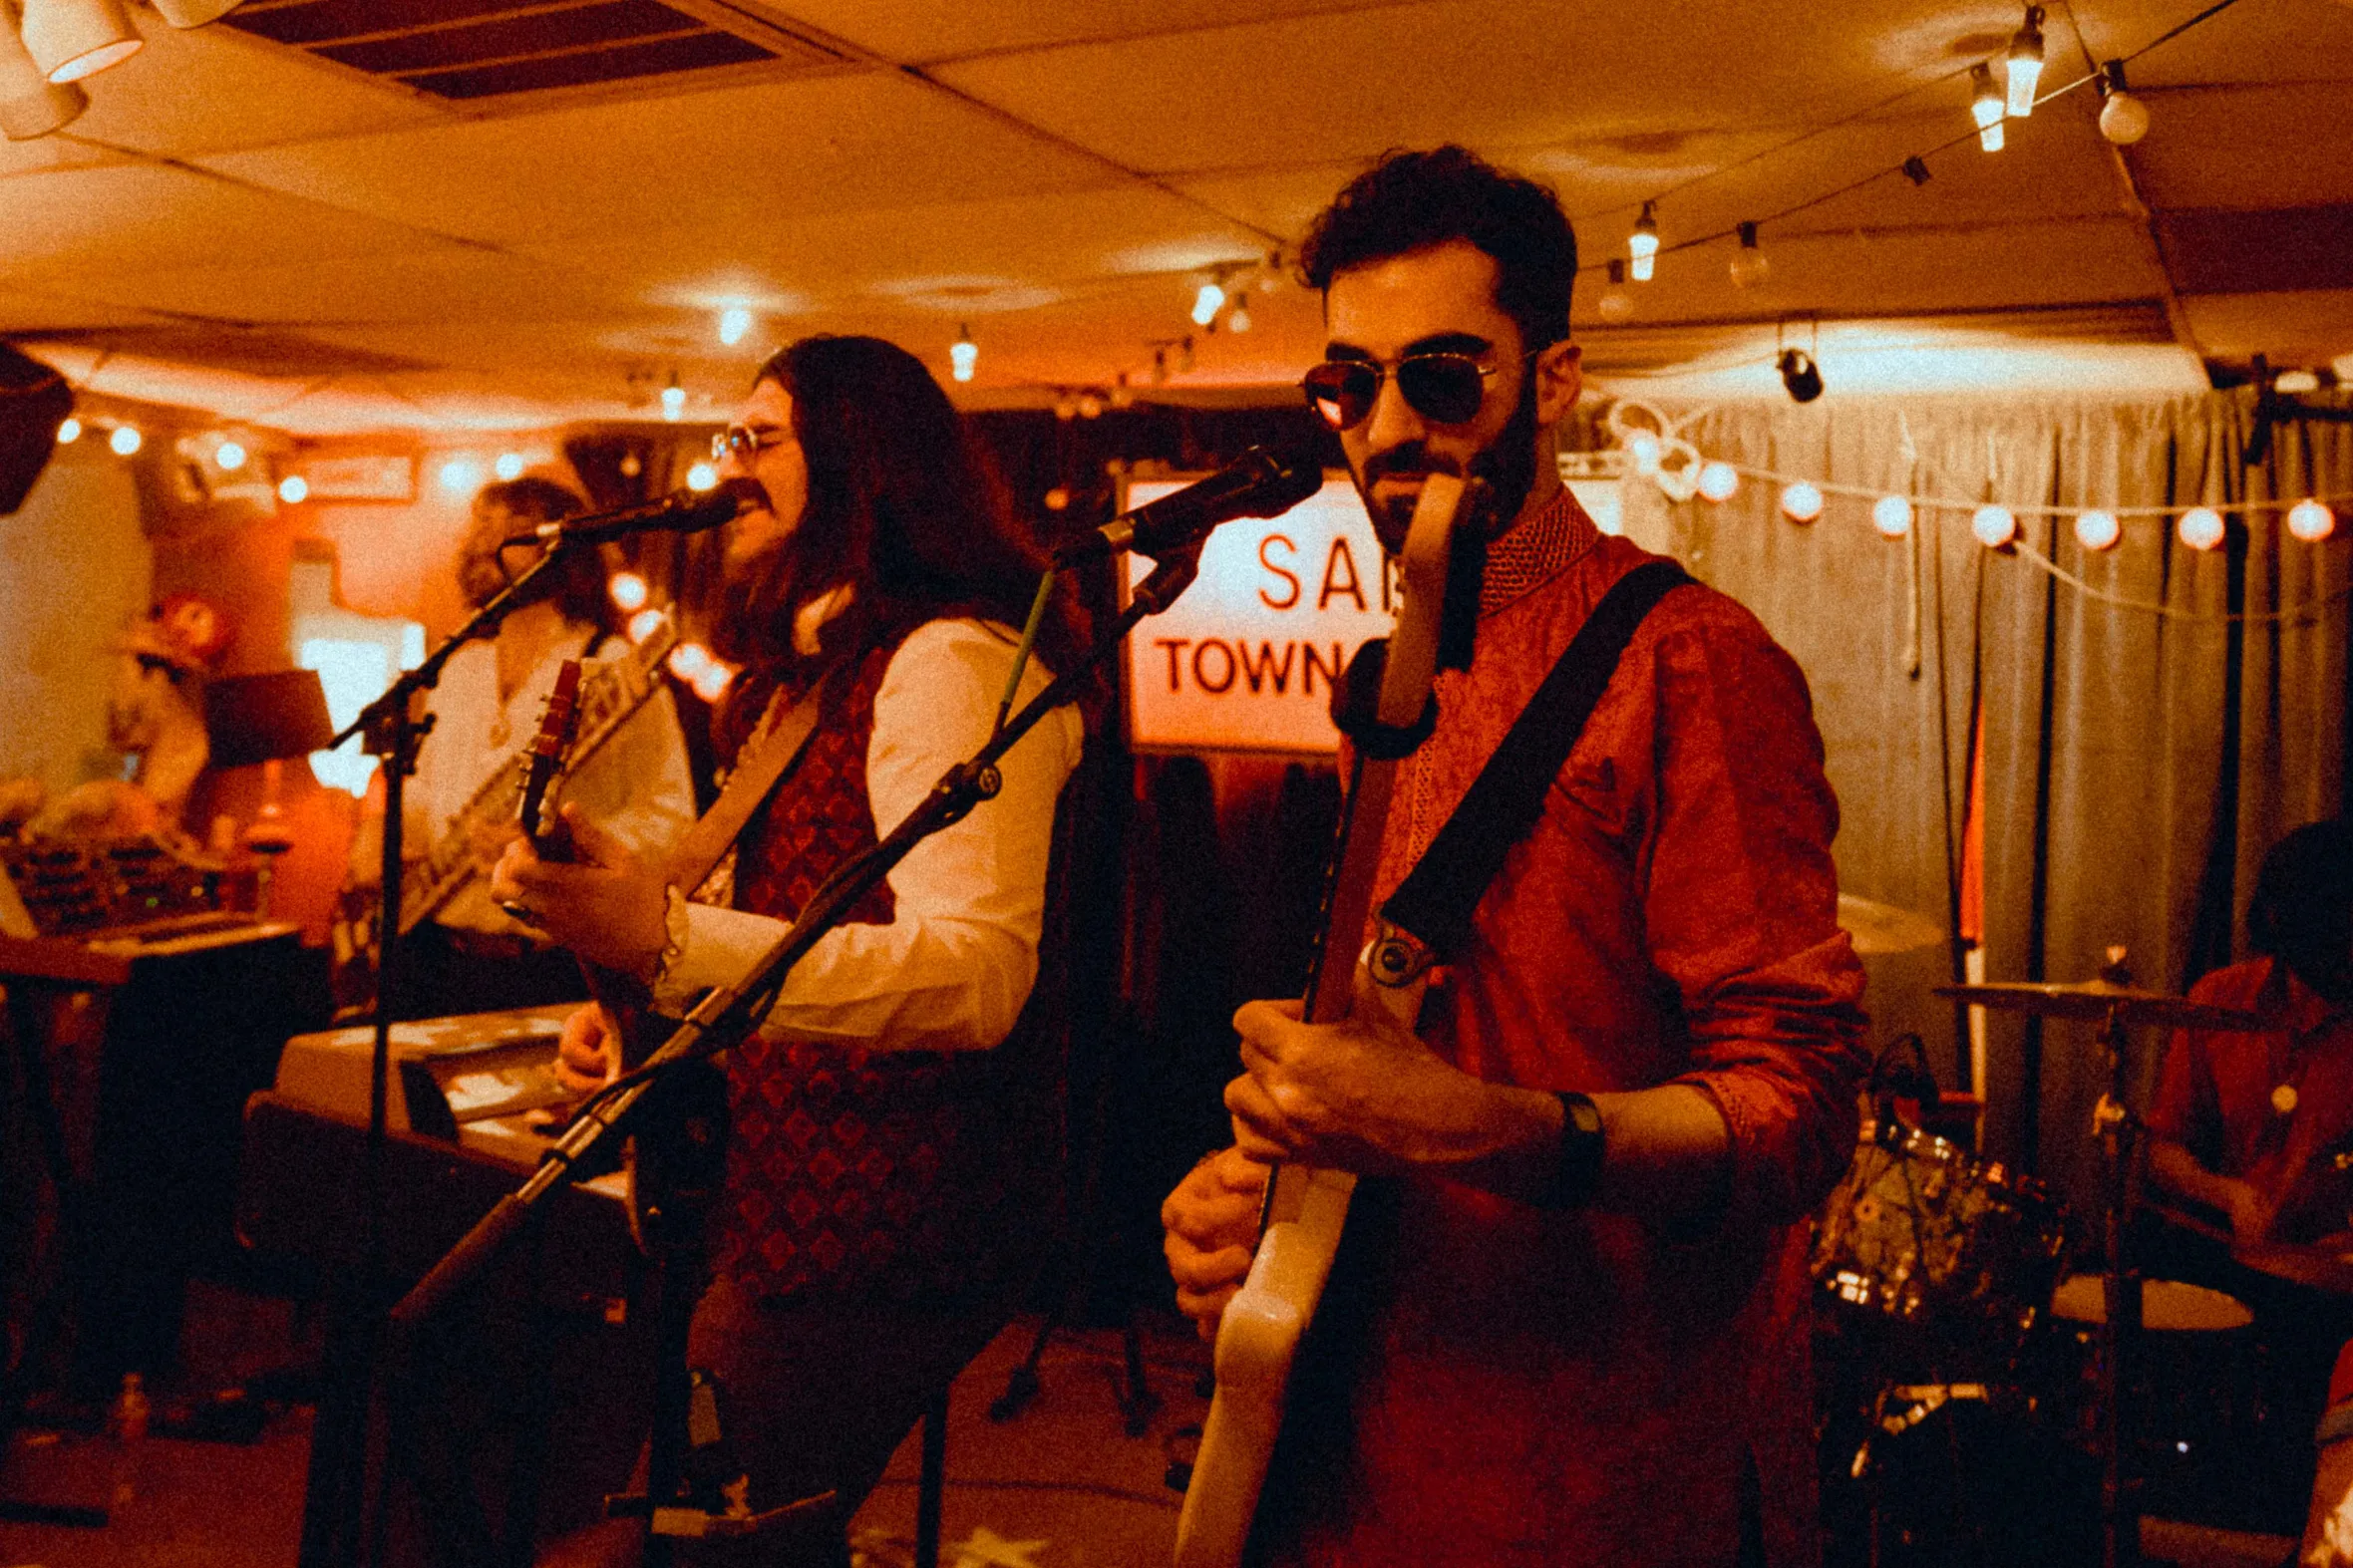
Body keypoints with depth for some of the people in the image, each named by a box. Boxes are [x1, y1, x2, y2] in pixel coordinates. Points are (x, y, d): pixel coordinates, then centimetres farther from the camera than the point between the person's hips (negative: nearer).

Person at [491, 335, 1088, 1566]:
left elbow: (979, 971, -28)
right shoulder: (817, 668, 17)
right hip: (784, 1181, 9)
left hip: (879, 1223, -9)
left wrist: (673, 938, -38)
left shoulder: (951, 660, -16)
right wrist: (646, 994, 8)